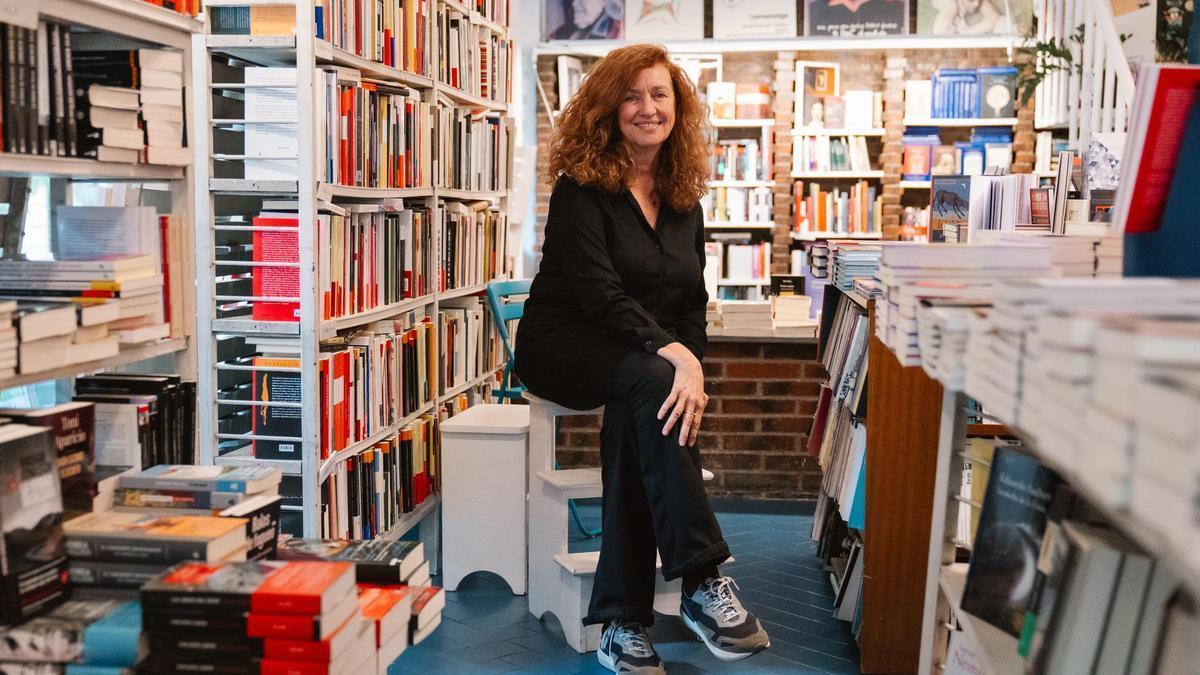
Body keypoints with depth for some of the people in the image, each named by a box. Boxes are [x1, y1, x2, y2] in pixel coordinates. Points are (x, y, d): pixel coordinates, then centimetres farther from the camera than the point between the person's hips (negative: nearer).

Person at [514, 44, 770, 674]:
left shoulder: (684, 200, 11)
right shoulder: (580, 187, -7)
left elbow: (693, 303, 10)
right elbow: (598, 291, -19)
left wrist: (689, 365, -10)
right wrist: (672, 357, -32)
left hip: (650, 358, 4)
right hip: (564, 344, -4)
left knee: (635, 419, -31)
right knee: (653, 383, -36)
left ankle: (622, 621, -27)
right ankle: (703, 583, -37)